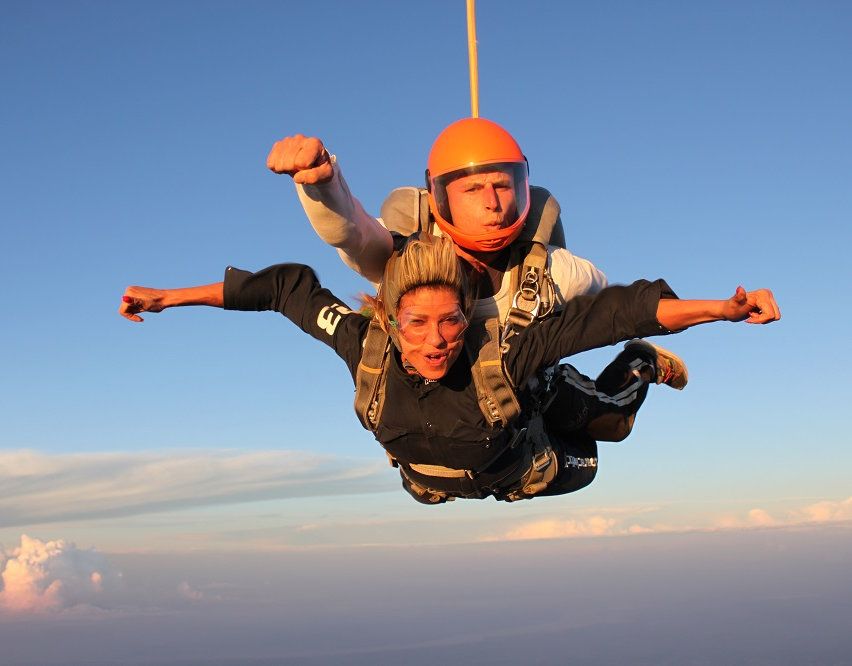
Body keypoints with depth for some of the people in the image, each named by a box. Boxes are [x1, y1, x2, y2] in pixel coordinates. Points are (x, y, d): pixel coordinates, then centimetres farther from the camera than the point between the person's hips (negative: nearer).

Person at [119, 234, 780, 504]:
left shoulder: (501, 354, -47)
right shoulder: (365, 345, -40)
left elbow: (609, 311, -50)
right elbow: (288, 285, -28)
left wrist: (724, 309, -58)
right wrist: (169, 297, -24)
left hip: (528, 475, -2)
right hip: (433, 484, 3)